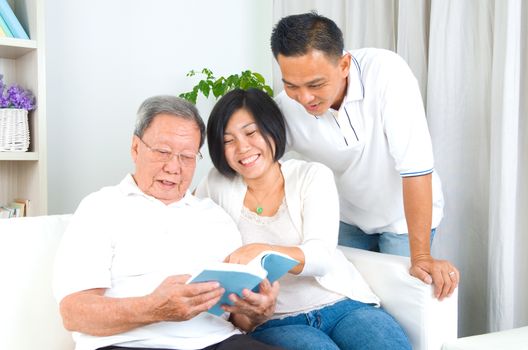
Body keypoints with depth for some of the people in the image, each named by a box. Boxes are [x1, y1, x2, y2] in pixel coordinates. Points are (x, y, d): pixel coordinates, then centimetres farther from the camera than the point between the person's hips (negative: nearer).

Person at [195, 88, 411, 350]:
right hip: (274, 322, 0)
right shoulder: (218, 184, 8)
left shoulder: (314, 176, 3)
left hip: (342, 305, 1)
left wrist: (262, 251, -31)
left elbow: (322, 255, -12)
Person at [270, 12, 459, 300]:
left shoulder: (385, 72, -31)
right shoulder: (284, 109, -24)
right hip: (348, 216, 3)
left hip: (405, 214, -2)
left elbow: (415, 167, -32)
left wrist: (421, 257, -32)